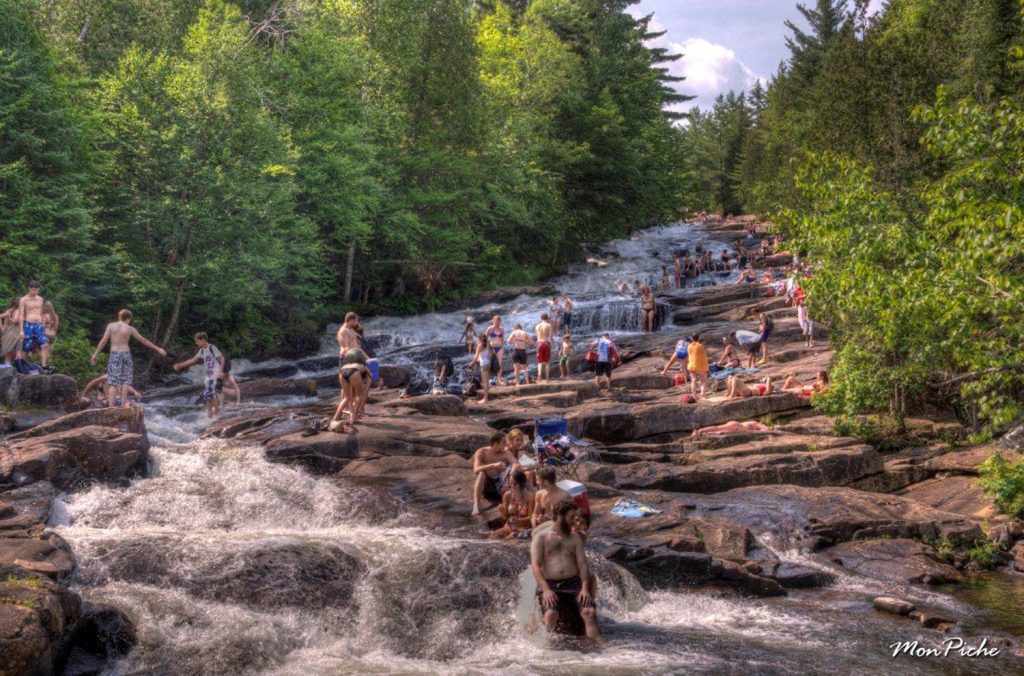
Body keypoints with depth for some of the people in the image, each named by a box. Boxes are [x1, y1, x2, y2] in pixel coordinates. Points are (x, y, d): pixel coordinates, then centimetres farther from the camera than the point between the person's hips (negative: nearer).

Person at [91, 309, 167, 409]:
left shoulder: (111, 325, 2)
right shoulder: (130, 329, 1)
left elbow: (103, 340, -4)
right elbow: (144, 341, 7)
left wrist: (96, 354, 1)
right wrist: (157, 349, 15)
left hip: (114, 355, 0)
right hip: (126, 354, 0)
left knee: (113, 382, -1)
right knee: (125, 380, 14)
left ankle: (111, 406, -8)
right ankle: (123, 403, 10)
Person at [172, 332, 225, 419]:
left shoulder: (212, 348, -12)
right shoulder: (202, 351, 12)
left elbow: (222, 358, -12)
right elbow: (193, 360, 19)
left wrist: (221, 371, -17)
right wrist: (180, 365, 17)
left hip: (215, 375, -8)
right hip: (208, 376, 8)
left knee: (211, 392, -16)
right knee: (206, 394, 3)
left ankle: (217, 411, -5)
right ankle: (209, 413, 8)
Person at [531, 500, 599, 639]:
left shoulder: (575, 538, 19)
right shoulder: (541, 538, 8)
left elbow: (582, 564, 10)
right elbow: (535, 565, -3)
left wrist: (585, 588, -8)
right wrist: (546, 589, -19)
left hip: (573, 584, 3)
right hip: (550, 585, -3)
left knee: (590, 612, -24)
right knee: (551, 613, -33)